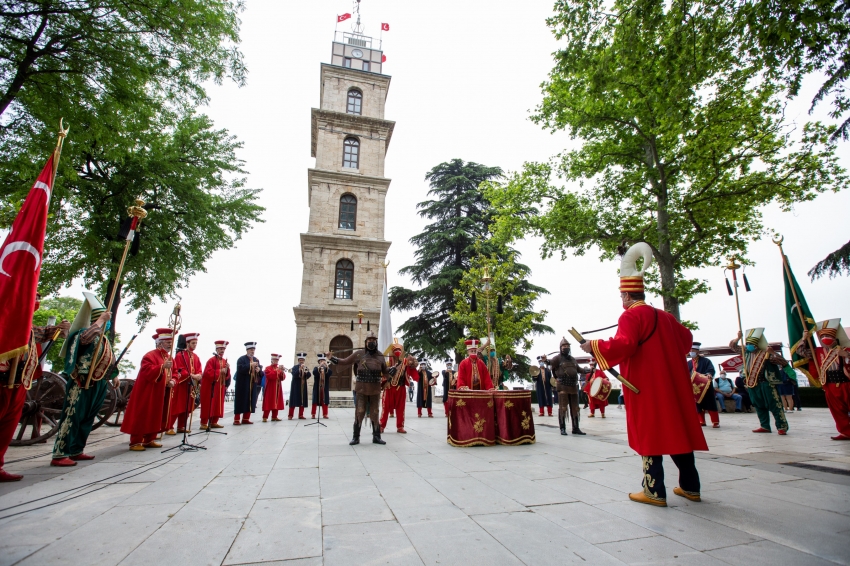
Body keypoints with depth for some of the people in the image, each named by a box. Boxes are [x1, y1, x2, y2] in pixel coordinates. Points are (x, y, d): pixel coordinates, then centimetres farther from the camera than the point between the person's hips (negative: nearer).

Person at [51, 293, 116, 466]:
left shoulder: (105, 340, 16)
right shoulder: (87, 333, -10)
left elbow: (110, 360, 24)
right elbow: (86, 336, -36)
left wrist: (114, 376, 19)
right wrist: (101, 319, -29)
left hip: (98, 385, 9)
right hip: (82, 384, -9)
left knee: (88, 419, 14)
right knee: (72, 417, -5)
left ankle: (76, 450, 23)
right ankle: (60, 455, 0)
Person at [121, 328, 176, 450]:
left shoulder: (169, 358, 11)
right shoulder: (150, 356, -14)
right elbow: (148, 372, -25)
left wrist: (172, 381, -3)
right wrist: (162, 366, -36)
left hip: (159, 393, 8)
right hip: (146, 392, -8)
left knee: (155, 416, 12)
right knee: (141, 416, -3)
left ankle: (149, 440, 22)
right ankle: (135, 442, 6)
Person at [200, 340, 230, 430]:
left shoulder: (225, 361, 10)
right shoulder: (211, 360, -11)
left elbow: (227, 376, 10)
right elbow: (208, 372, -22)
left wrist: (227, 369, -9)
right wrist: (219, 371, -23)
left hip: (220, 386, 7)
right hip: (210, 386, -7)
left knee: (218, 403, 10)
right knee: (208, 404, -3)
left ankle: (214, 422, 18)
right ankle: (204, 423, 4)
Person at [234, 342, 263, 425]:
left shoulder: (256, 360, 14)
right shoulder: (241, 359, -4)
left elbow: (261, 373, 14)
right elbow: (240, 369, -21)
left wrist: (259, 370, -9)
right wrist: (250, 365, -25)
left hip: (253, 384, 6)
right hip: (243, 385, -6)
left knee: (250, 401, 7)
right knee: (240, 401, -2)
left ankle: (246, 419, 16)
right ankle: (236, 419, 6)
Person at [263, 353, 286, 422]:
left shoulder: (279, 369, 16)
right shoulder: (268, 368, -2)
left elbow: (283, 378, 7)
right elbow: (270, 376, -21)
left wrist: (282, 372, -12)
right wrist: (277, 370, -25)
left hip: (277, 389, 6)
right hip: (270, 388, -6)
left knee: (276, 402, 6)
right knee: (268, 403, -8)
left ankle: (274, 417, 13)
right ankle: (265, 417, -5)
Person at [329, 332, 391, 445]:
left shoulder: (380, 356, 6)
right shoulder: (359, 354, 1)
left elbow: (385, 372, 14)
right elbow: (345, 361, 7)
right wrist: (332, 358, 0)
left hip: (375, 390, 1)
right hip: (361, 389, -1)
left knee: (374, 413, 9)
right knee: (359, 413, 1)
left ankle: (376, 437, 19)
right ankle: (356, 437, 12)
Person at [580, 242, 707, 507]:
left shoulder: (631, 316, -14)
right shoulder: (664, 316, 13)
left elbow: (623, 346, -28)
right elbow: (686, 338, 27)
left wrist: (594, 346, -17)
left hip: (646, 386, -8)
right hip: (671, 383, 8)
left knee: (650, 433, -2)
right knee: (677, 430, 15)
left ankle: (655, 492, 5)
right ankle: (690, 486, 25)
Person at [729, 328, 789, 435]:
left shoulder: (766, 353, -10)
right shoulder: (745, 351, 6)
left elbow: (783, 362, -15)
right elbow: (732, 345, 15)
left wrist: (771, 353, -28)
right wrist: (738, 338, -2)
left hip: (766, 383, -6)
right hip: (752, 384, 6)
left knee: (774, 405, -4)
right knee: (759, 406, 12)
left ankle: (782, 427, 3)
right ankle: (765, 426, 20)